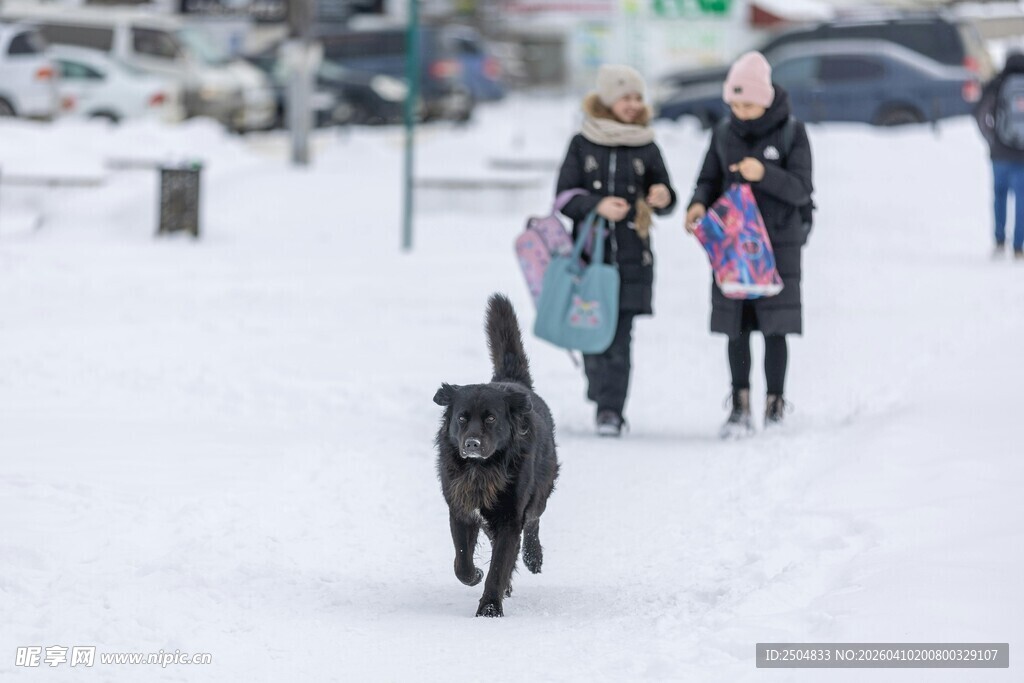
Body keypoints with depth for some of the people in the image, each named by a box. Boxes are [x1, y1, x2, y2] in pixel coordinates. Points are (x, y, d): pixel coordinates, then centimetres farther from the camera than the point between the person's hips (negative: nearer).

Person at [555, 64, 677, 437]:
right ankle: (601, 389, 22)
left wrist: (663, 199, -12)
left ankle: (611, 410, -4)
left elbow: (665, 199, 12)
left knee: (620, 336, -6)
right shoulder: (582, 144, 4)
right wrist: (597, 206, -15)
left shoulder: (646, 148, 6)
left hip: (631, 257, 0)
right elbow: (565, 196, 2)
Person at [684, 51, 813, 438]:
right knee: (735, 327, 2)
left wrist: (765, 174, -26)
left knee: (774, 327, -2)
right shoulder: (724, 134, 6)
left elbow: (801, 190, -9)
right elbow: (710, 180, 13)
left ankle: (775, 399, 12)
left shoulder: (791, 134, -4)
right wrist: (700, 203, -9)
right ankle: (741, 406, 8)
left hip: (779, 242, -3)